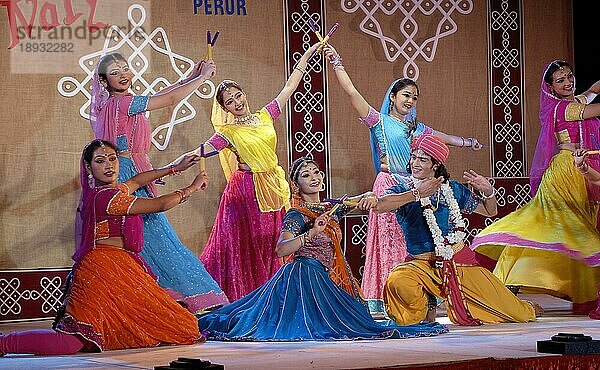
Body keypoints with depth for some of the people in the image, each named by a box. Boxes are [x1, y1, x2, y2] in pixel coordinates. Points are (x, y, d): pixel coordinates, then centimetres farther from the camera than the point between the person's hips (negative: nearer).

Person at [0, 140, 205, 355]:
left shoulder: (105, 190, 17)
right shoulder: (107, 196, -12)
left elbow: (135, 181, 38)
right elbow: (161, 204, -7)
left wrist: (175, 168, 46)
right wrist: (192, 188, 9)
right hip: (105, 271, -11)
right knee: (69, 344, -16)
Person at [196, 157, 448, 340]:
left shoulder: (331, 209, 12)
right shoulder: (295, 215, -8)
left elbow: (363, 199, 21)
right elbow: (281, 250, -21)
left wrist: (368, 198, -3)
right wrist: (311, 233, -29)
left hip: (330, 278, 8)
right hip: (305, 276, -8)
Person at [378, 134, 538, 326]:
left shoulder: (452, 189, 4)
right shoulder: (403, 189, -6)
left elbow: (490, 211, 15)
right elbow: (379, 206, -29)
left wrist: (488, 192, -7)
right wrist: (416, 194, -32)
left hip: (459, 260, 2)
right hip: (422, 264, -2)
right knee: (397, 282, -37)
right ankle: (424, 305, -3)